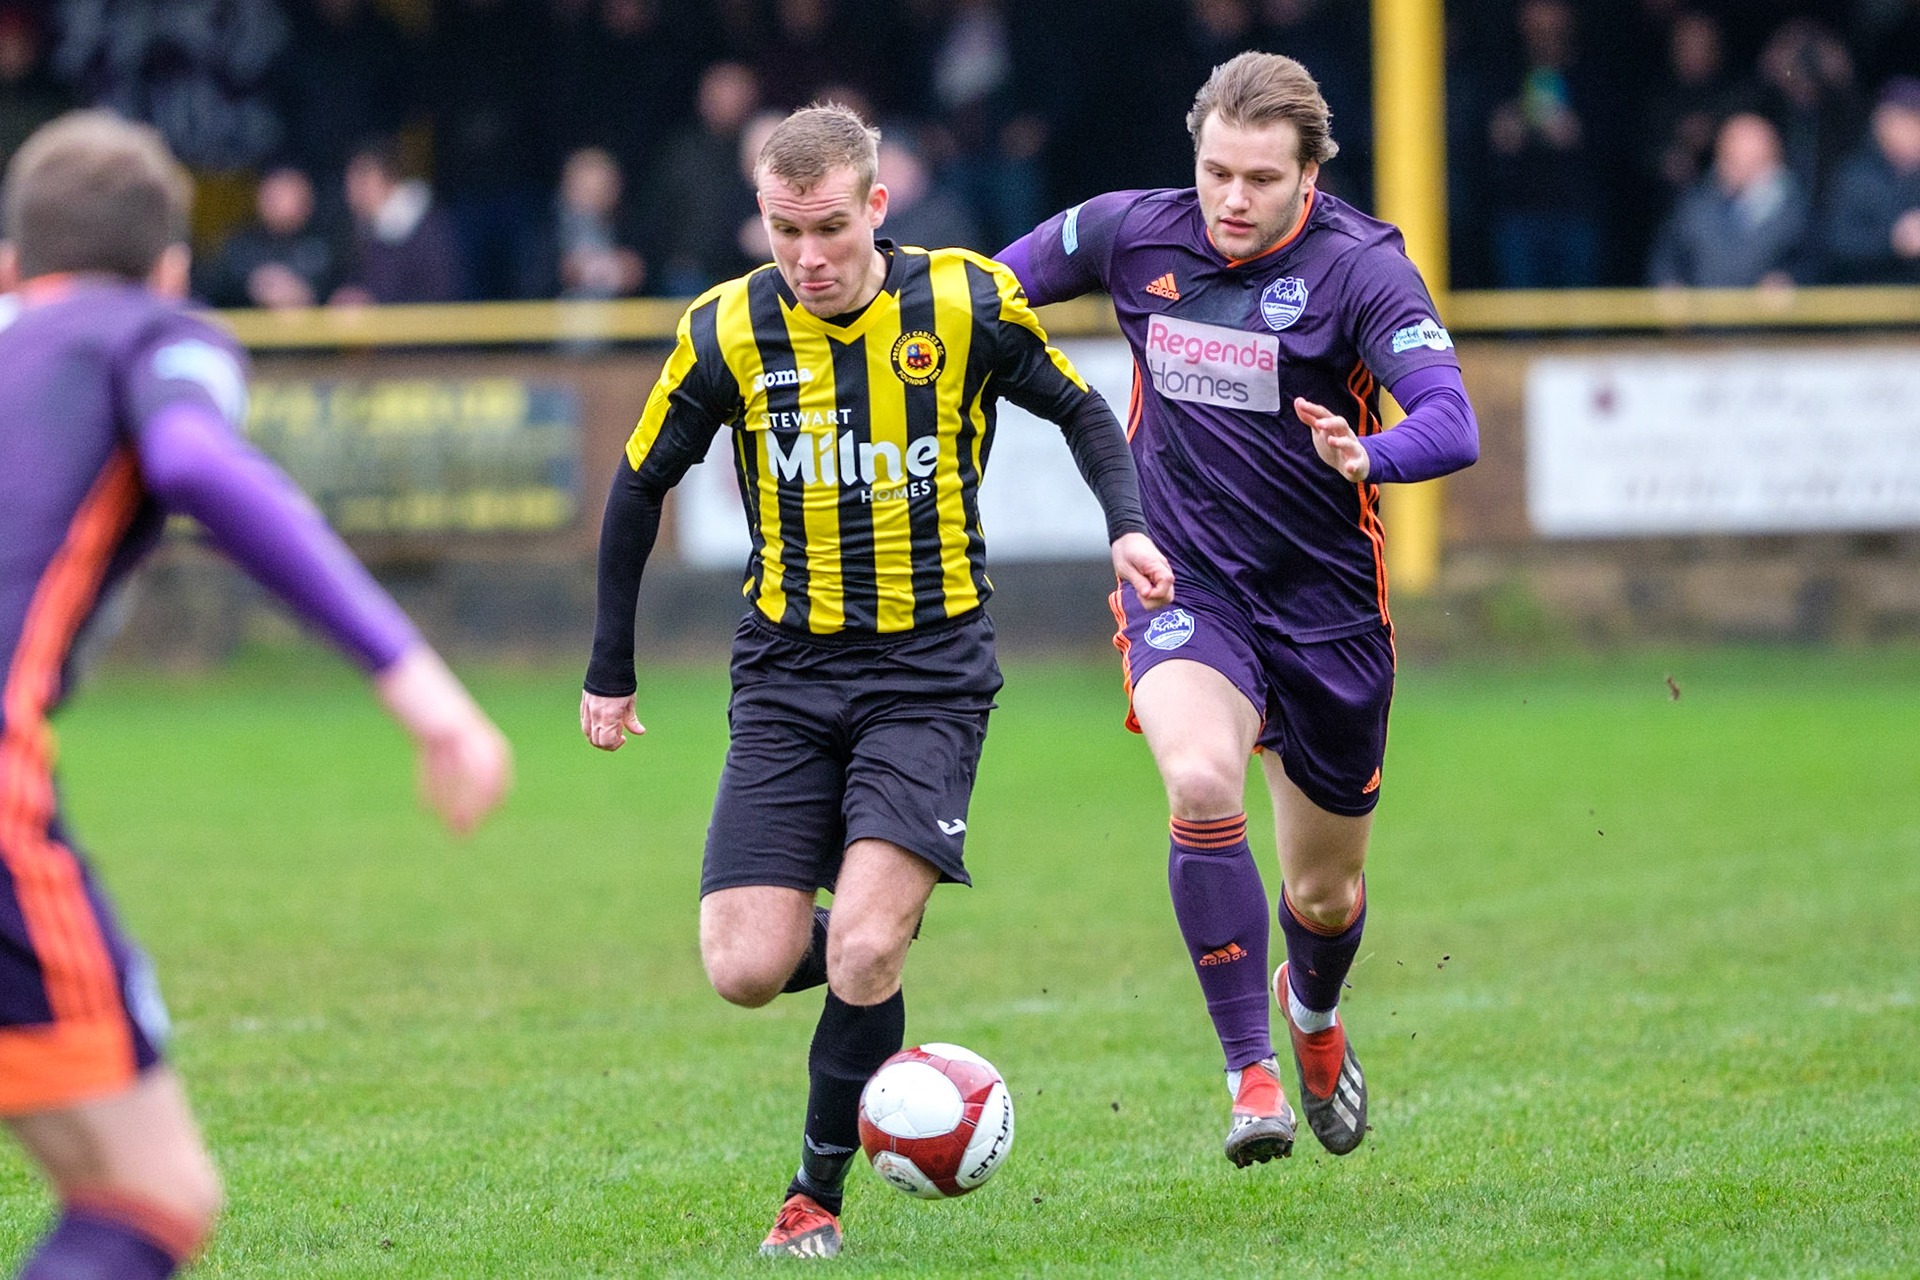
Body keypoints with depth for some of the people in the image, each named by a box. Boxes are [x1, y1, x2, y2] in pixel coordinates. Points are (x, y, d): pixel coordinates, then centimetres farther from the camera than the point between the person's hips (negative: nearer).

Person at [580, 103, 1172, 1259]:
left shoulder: (966, 305, -8)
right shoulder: (730, 330, -5)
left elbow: (1080, 409, 9)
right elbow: (642, 483, 8)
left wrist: (1128, 524, -9)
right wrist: (611, 672, 12)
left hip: (929, 672, -2)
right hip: (788, 674, 2)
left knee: (864, 947, -18)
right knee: (747, 971, -9)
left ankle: (819, 1193, 2)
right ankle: (877, 995, 26)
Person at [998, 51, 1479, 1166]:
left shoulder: (1361, 266, -16)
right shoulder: (1135, 234, -6)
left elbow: (1453, 425, -29)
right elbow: (996, 284, 14)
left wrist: (1367, 457, -48)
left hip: (1327, 601, 0)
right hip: (1183, 583, 1)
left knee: (1325, 891, 12)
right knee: (1201, 781, -30)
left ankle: (1313, 1011, 50)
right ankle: (1252, 1075, -23)